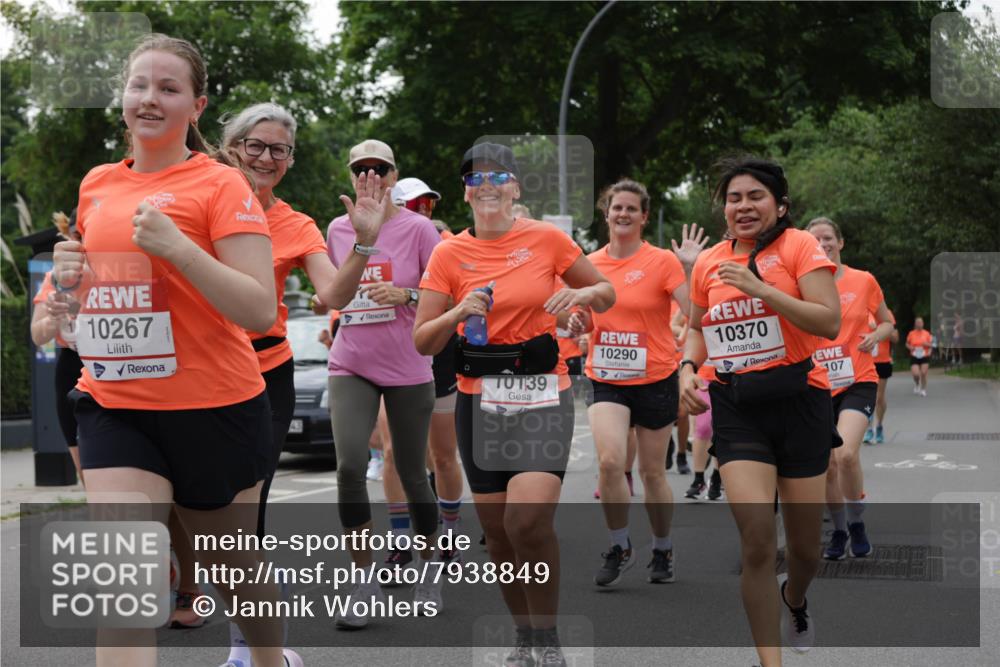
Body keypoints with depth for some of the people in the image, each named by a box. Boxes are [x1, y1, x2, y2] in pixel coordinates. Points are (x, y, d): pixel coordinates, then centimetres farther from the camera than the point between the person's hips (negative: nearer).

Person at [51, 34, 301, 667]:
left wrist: (176, 245, -25)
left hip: (214, 407, -3)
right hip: (114, 403, 3)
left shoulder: (221, 184, -9)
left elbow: (261, 310, -16)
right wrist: (70, 276, 1)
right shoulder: (97, 185, 7)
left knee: (232, 565, 16)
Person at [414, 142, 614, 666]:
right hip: (480, 400, 3)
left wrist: (583, 294, -12)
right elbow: (423, 342, 2)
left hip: (542, 395, -2)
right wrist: (457, 314, -17)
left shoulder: (547, 239, -1)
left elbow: (606, 294, 11)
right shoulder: (449, 254, 2)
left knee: (529, 521, -19)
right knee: (497, 531, 6)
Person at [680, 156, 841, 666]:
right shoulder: (708, 263, 7)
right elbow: (697, 328, 22)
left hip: (798, 400, -1)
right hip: (736, 408, 2)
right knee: (757, 539, -15)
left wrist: (759, 288, -21)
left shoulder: (799, 246, -4)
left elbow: (829, 321, -15)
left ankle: (793, 601, 46)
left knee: (805, 544, 9)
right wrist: (688, 367, 1)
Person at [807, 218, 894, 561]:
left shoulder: (864, 281, 0)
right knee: (826, 465, 4)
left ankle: (857, 524, 0)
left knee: (846, 454, -22)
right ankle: (839, 531, 25)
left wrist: (875, 336, -8)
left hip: (858, 381, -2)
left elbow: (887, 323, 12)